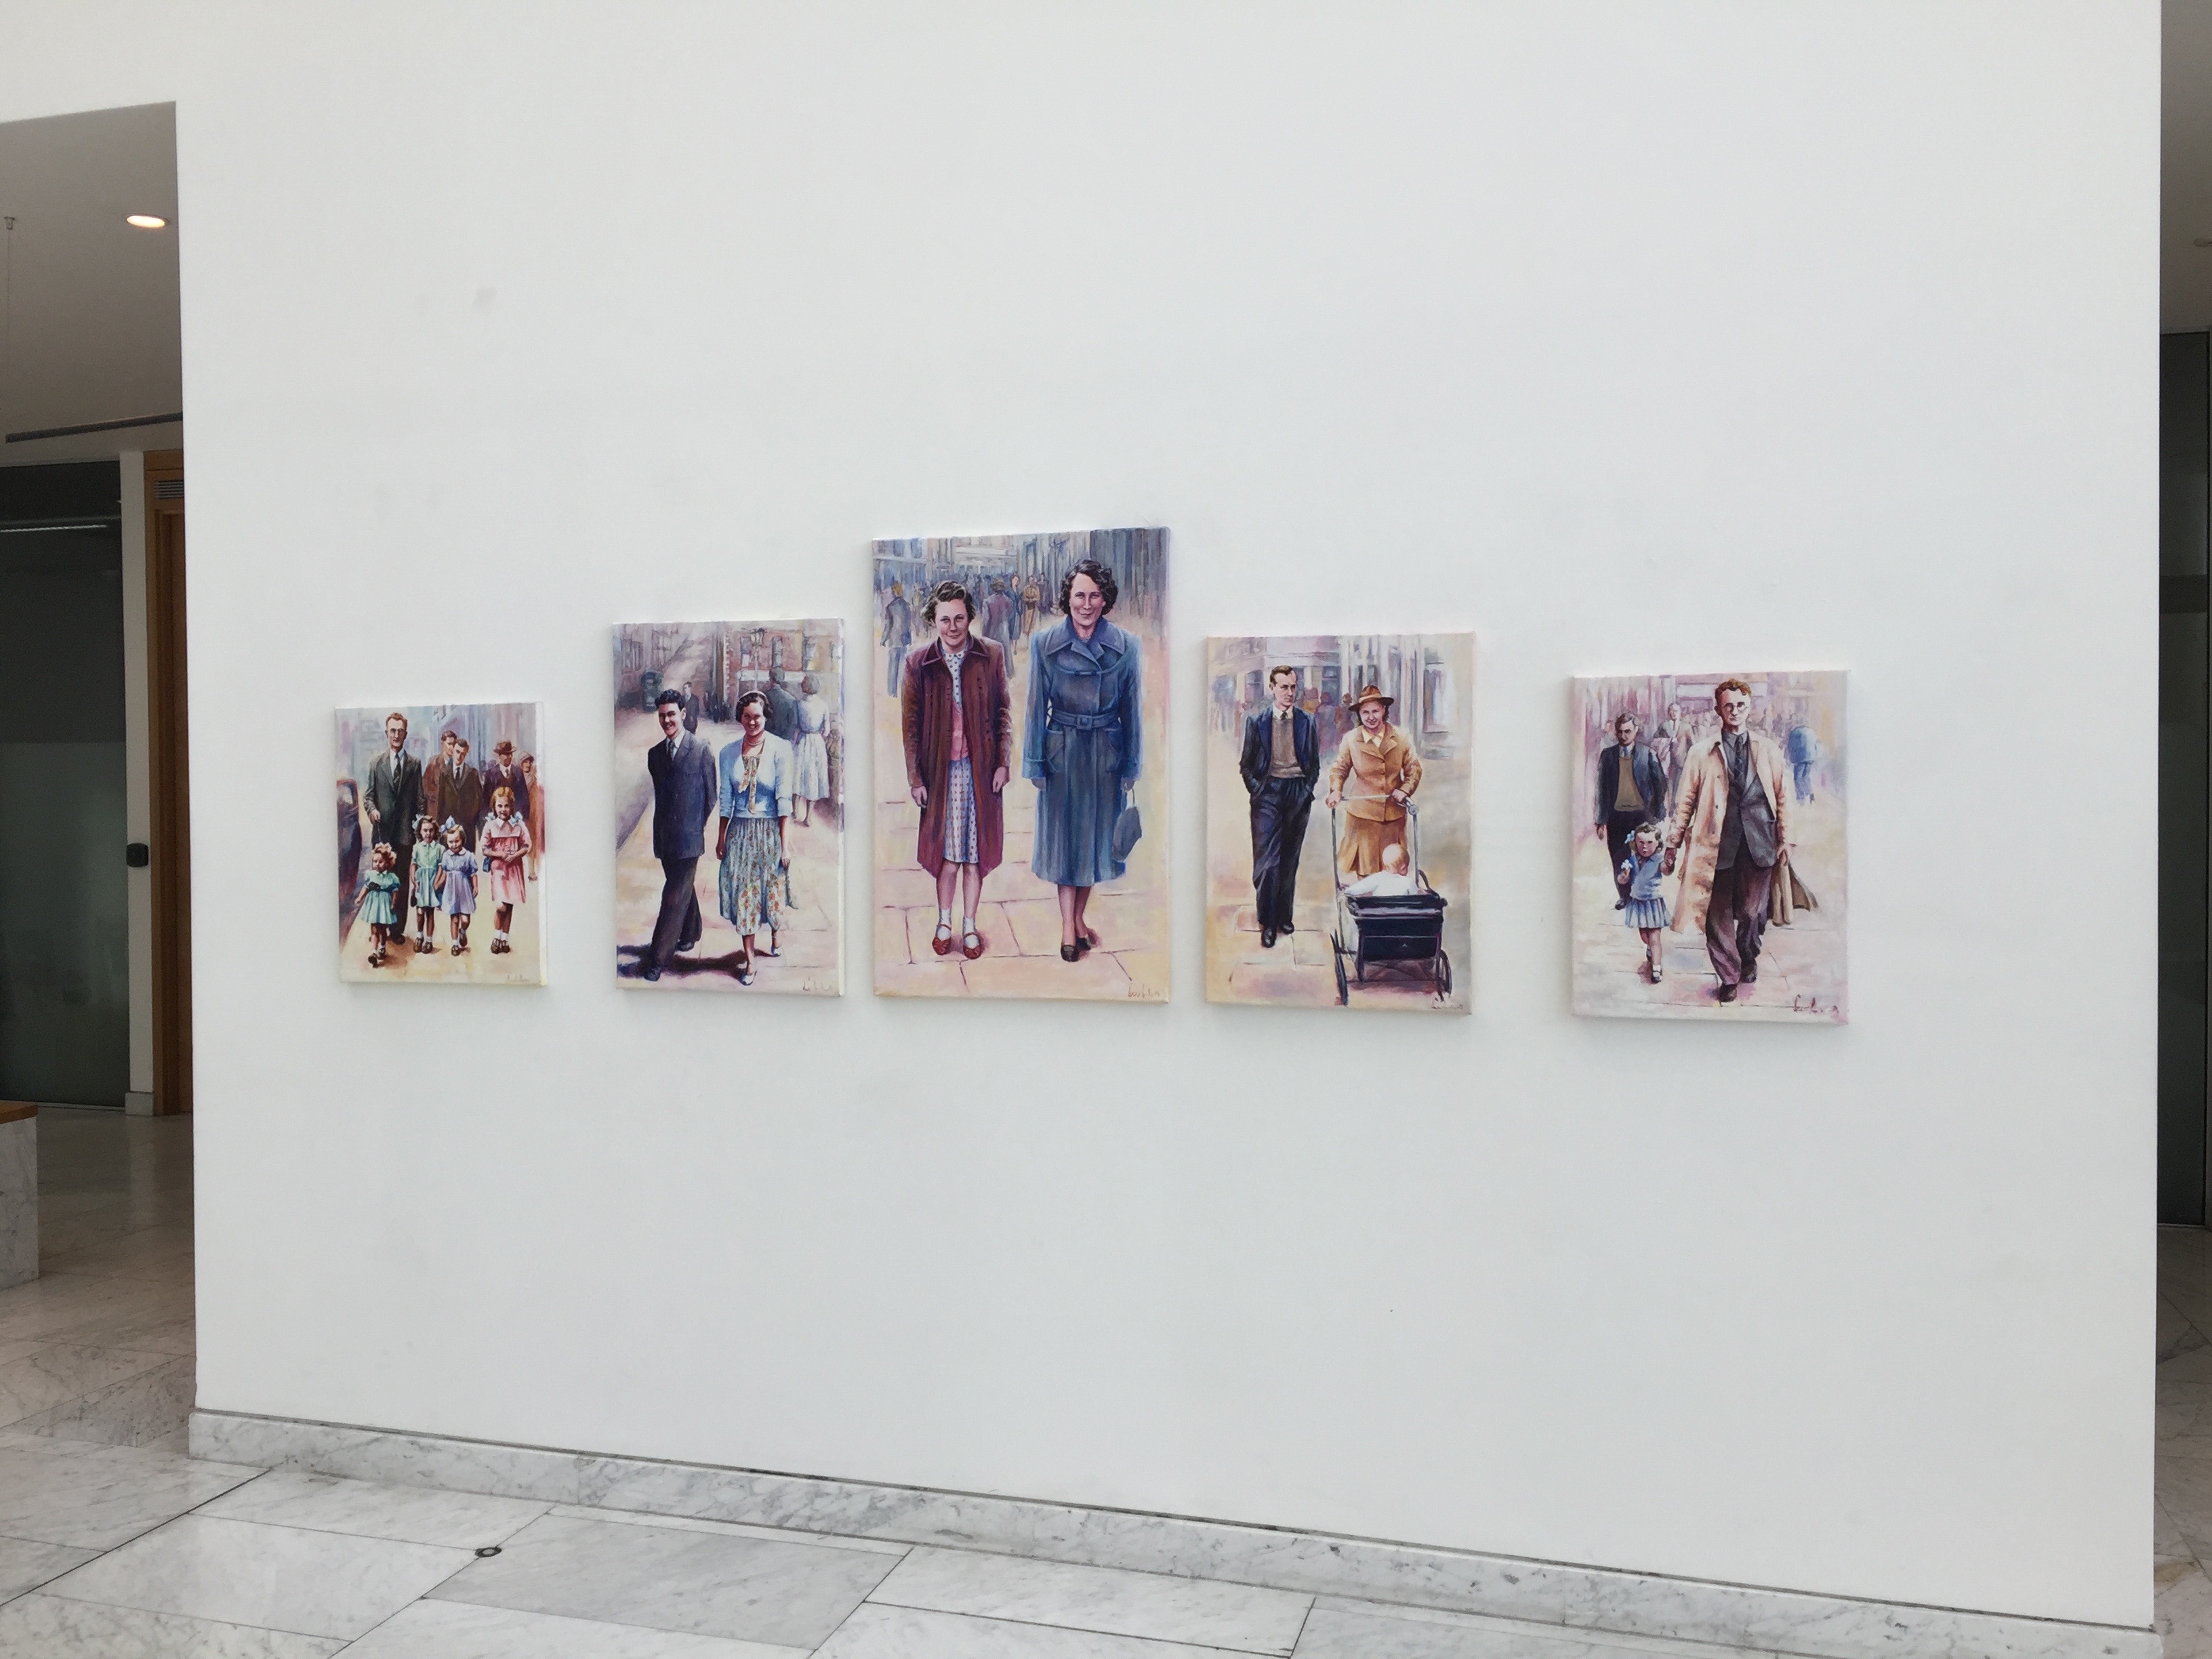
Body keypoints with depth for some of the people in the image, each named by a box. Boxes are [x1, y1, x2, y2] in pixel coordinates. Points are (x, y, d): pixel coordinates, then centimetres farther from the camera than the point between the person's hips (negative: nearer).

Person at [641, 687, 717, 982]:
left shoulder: (701, 751, -7)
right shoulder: (655, 754, 8)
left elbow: (711, 795, -1)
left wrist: (698, 825, 3)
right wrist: (662, 826, 14)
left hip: (689, 836, -5)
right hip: (664, 836, 5)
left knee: (675, 896, -7)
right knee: (683, 889, 19)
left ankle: (659, 958, -6)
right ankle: (691, 933, 39)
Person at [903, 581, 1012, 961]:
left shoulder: (991, 656, -3)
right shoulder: (919, 664, -5)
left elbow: (1004, 712, 3)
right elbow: (910, 725, 0)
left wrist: (1003, 762, -2)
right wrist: (915, 778, -2)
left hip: (981, 769, 0)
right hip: (941, 770, 0)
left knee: (975, 851, 7)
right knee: (946, 851, 7)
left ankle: (969, 925, 20)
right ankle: (945, 922, 24)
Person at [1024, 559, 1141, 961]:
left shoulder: (1127, 646, -7)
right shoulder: (1043, 642, -8)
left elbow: (1132, 710, 0)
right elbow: (1036, 707, -3)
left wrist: (1132, 768, 2)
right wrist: (1035, 763, -3)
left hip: (1106, 753, 1)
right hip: (1061, 751, -1)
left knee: (1096, 834, 11)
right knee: (1064, 835, 7)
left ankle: (1079, 917, 28)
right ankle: (1068, 925, 18)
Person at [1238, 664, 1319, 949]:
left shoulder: (1307, 721, 6)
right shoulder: (1257, 721, 2)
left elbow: (1315, 763, 13)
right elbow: (1245, 764, 7)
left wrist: (1307, 789, 3)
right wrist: (1256, 790, -2)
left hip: (1298, 793, 2)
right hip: (1268, 791, -2)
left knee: (1290, 859, 8)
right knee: (1267, 859, -6)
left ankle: (1284, 915, 19)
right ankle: (1267, 922, -1)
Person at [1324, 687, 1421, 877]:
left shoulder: (1400, 738, 2)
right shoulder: (1350, 739, -1)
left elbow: (1414, 768, 8)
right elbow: (1339, 768, 8)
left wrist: (1405, 790, -9)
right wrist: (1336, 790, -10)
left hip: (1394, 813, 1)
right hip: (1363, 813, -1)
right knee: (1366, 871, 0)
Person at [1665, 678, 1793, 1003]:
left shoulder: (1768, 750, 10)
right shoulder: (1703, 753, 5)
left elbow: (1782, 796, 13)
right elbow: (1686, 800, 7)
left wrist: (1784, 839, 11)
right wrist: (1673, 842, 6)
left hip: (1758, 839, 1)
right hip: (1717, 841, -1)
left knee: (1753, 911, 5)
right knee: (1718, 913, 1)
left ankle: (1748, 957, 34)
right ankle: (1728, 976, 15)